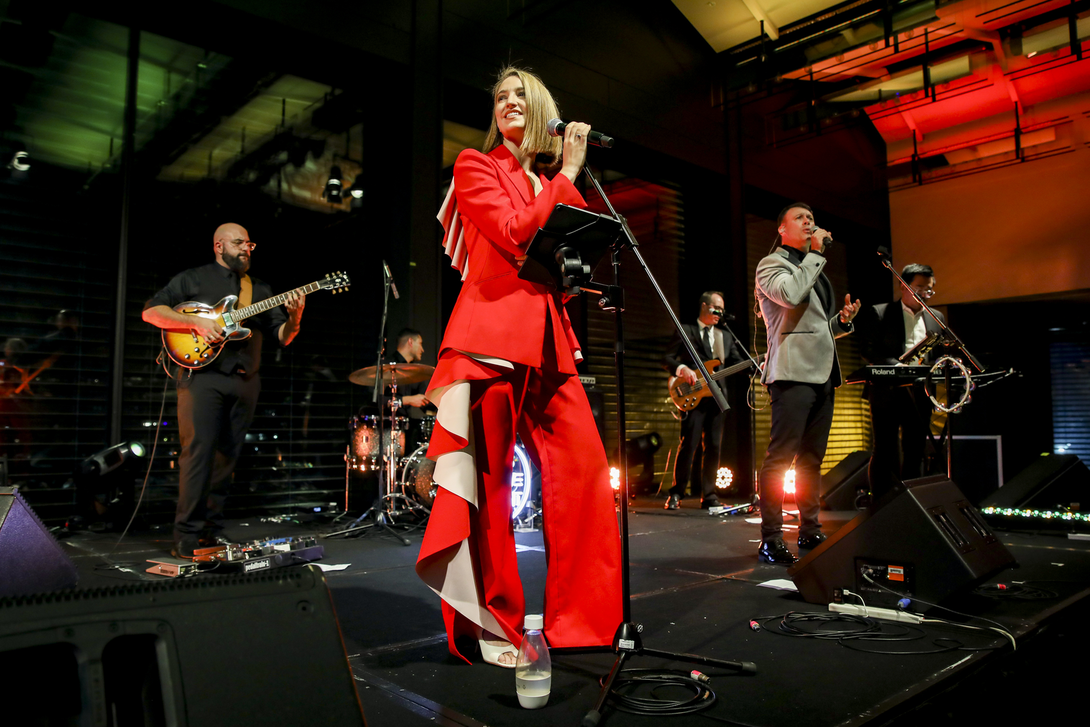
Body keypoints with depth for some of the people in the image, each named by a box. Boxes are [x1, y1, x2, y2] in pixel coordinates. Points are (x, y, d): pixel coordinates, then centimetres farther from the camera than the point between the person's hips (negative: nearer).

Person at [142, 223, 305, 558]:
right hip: (203, 376, -4)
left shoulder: (260, 290, 20)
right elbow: (151, 311, 0)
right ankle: (187, 537, -8)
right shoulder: (192, 279, 9)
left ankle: (212, 528, 15)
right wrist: (196, 321, -13)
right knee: (198, 452, -11)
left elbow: (283, 337, 13)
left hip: (245, 382, 5)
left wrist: (295, 316, -9)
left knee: (227, 457, 6)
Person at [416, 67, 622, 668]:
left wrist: (571, 177, 7)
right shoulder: (476, 166, 7)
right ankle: (489, 626, 9)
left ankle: (580, 621, 11)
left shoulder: (548, 185, 25)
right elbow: (516, 235, -11)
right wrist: (566, 174, 0)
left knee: (586, 469, -1)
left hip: (548, 338, 6)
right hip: (493, 330, -6)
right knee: (487, 479, -3)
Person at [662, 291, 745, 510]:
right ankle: (676, 493, 1)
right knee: (689, 445, -9)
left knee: (713, 447, 4)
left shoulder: (725, 336, 20)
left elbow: (738, 361, 13)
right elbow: (667, 358, 0)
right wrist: (682, 369, -18)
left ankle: (708, 495, 11)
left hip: (717, 397, 5)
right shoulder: (685, 330, 4)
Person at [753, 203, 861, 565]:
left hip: (823, 373, 9)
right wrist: (815, 254, -9)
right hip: (793, 372, -8)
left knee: (812, 459, 11)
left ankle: (810, 532, 18)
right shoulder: (771, 264, 2)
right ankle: (770, 540, -9)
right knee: (780, 457, -12)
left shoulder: (814, 270, 26)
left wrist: (843, 320, 10)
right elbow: (789, 294, -21)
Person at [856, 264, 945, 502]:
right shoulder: (877, 313, 1)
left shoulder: (936, 318, 17)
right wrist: (896, 366, -21)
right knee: (885, 452, -4)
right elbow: (868, 349, -7)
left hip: (919, 394, 5)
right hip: (887, 392, -5)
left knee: (915, 453, 7)